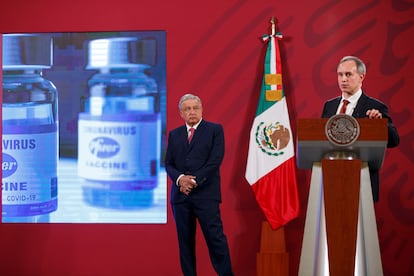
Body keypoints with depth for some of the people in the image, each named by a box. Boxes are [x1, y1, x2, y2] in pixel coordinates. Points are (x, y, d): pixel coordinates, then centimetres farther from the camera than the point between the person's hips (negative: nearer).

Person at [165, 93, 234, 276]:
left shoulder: (215, 130, 3)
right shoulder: (174, 134, 15)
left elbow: (215, 160, -6)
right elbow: (169, 163, 10)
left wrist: (195, 181, -11)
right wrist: (180, 178, -11)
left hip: (206, 194, -4)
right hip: (181, 195, 4)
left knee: (215, 237, -7)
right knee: (185, 240, 4)